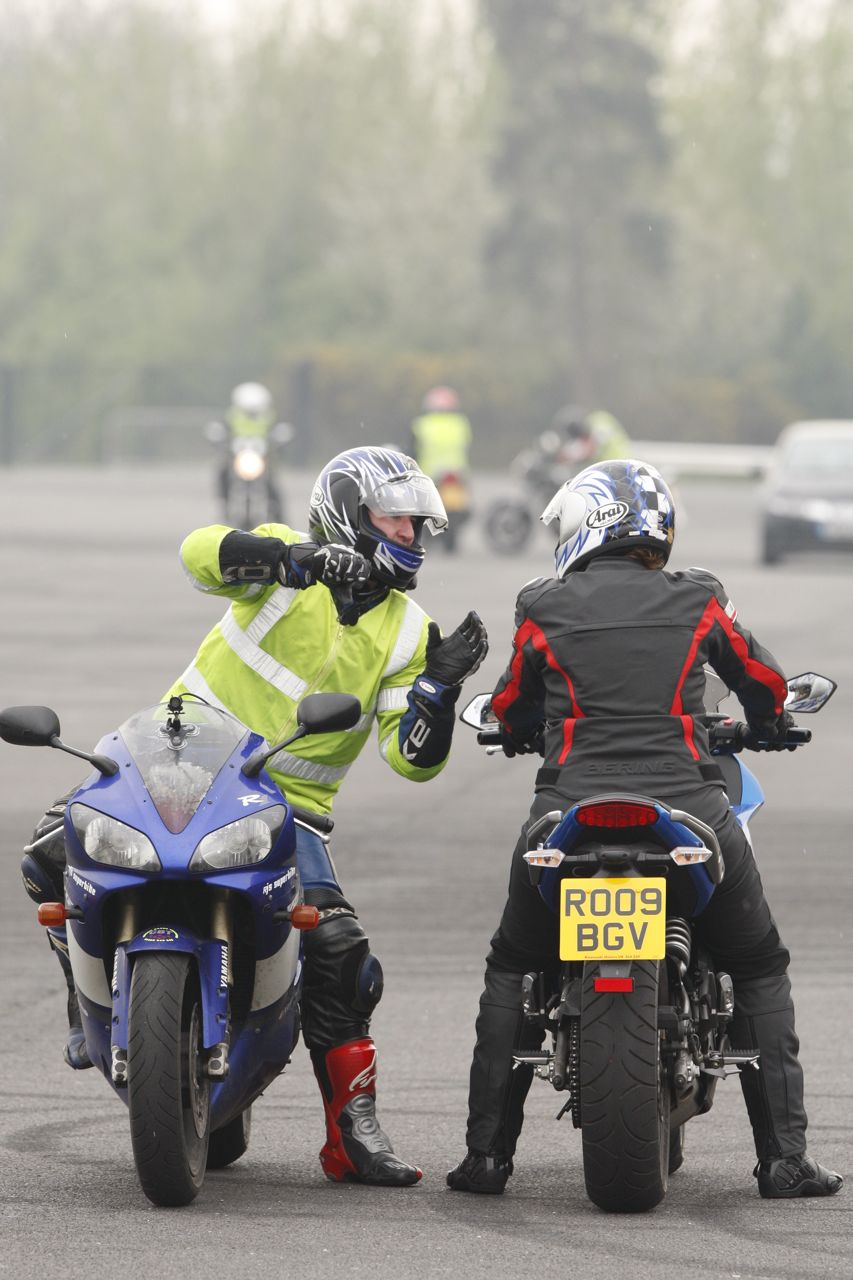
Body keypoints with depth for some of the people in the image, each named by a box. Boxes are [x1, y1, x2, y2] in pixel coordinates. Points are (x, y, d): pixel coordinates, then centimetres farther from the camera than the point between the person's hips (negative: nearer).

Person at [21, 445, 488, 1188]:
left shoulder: (407, 633, 5)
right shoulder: (287, 561, -3)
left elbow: (414, 761, -1)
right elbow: (201, 553, -26)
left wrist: (440, 686, -18)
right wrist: (292, 558, -41)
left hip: (286, 804, 1)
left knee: (339, 947, -18)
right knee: (53, 854, -20)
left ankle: (353, 1125, -9)